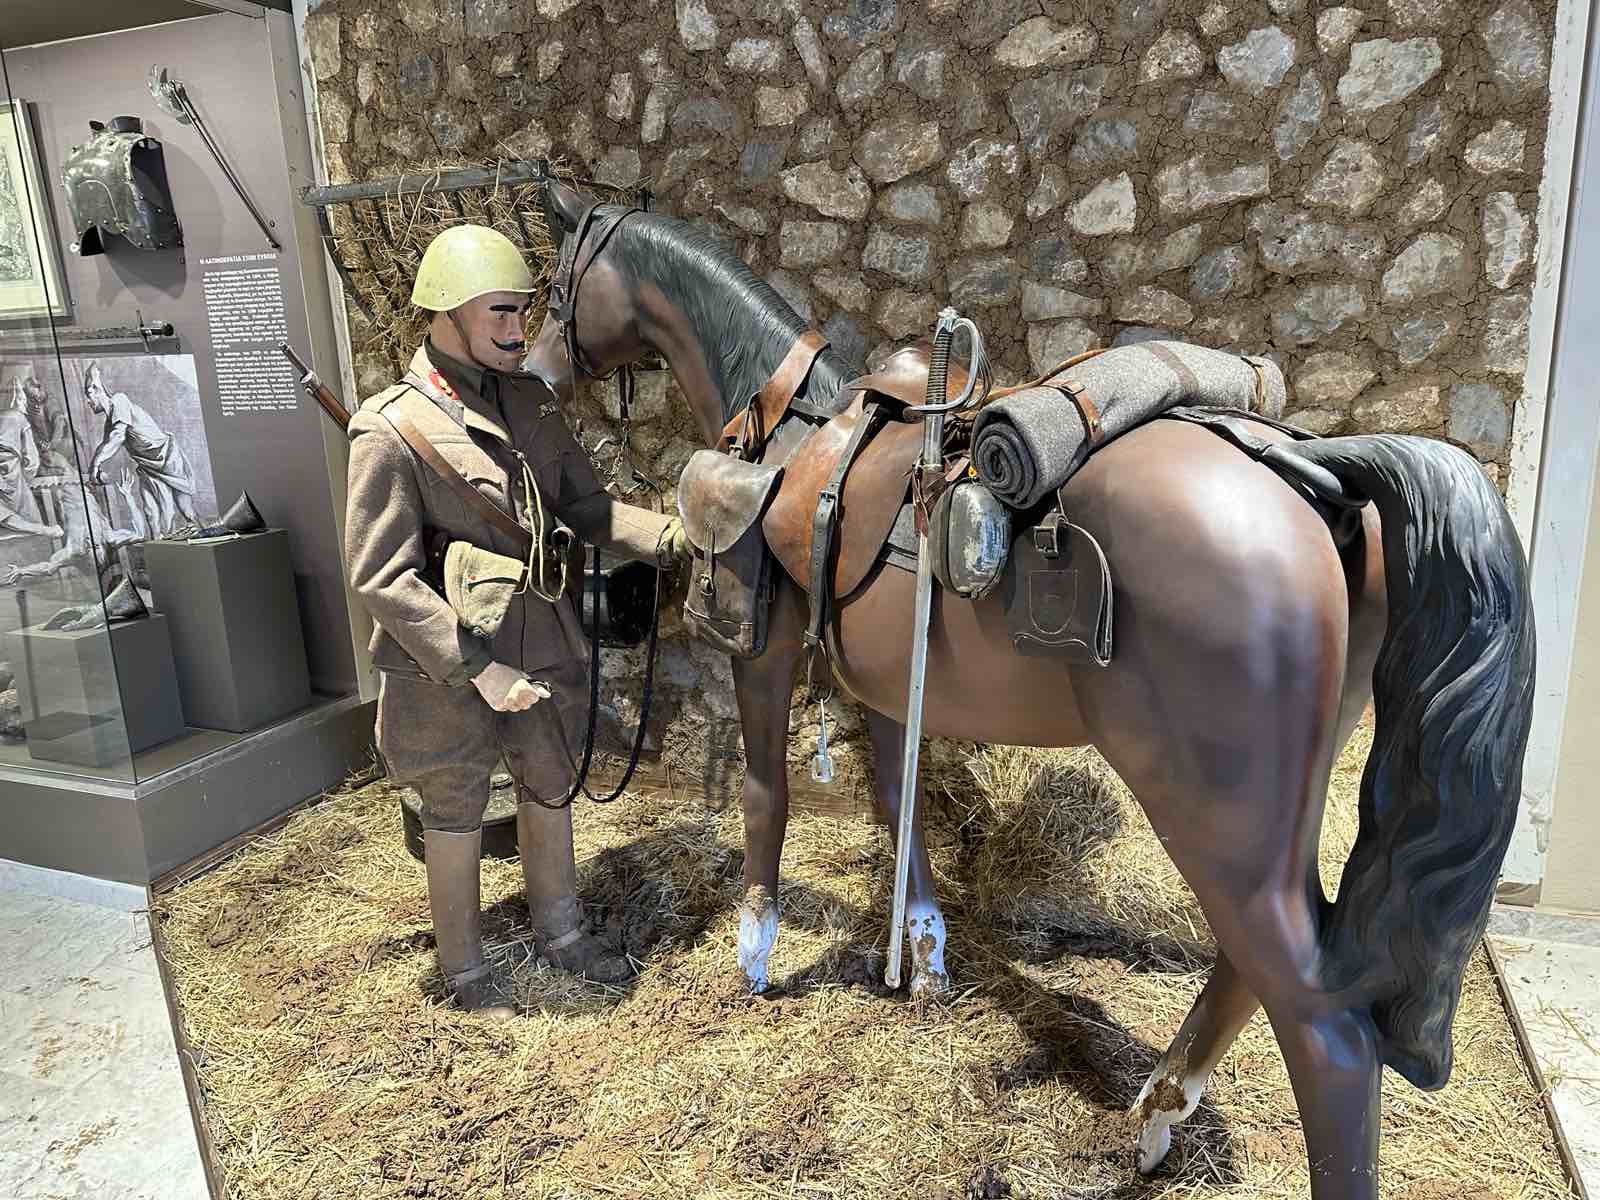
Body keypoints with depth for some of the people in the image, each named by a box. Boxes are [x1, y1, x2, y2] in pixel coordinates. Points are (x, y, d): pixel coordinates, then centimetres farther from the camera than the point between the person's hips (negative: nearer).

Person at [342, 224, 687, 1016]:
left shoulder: (531, 403, 1)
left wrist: (673, 537, -11)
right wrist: (478, 667, -23)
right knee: (456, 814, 15)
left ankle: (560, 932, 46)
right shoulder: (392, 428, -18)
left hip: (544, 648, 6)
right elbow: (381, 577, -20)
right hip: (450, 669, -6)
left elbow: (587, 509, 5)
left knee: (550, 791, 21)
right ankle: (464, 971, 38)